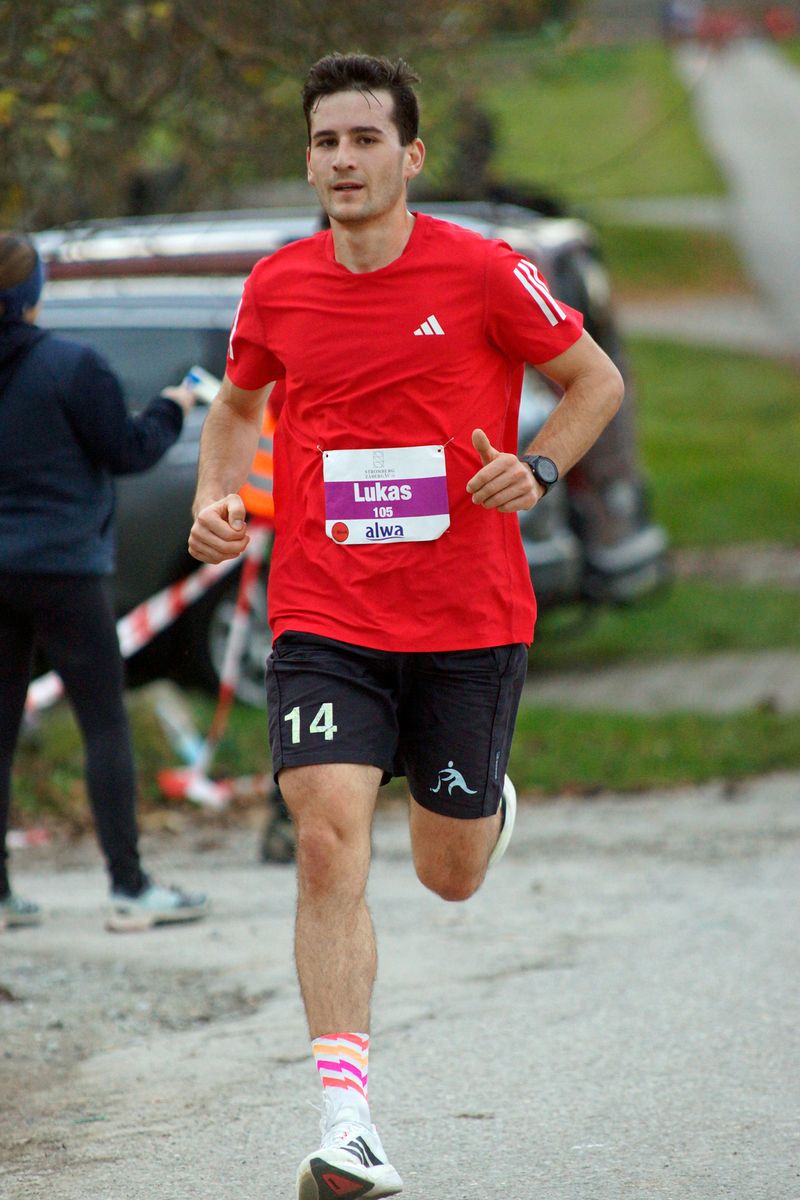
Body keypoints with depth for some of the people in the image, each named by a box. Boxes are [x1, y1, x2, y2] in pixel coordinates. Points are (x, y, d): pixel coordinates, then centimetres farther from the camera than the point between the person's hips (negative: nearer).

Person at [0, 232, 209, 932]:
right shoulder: (70, 367, -13)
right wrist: (171, 410, 10)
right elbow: (127, 451, -7)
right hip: (62, 568, -5)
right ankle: (130, 888, -1)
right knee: (106, 724, 1)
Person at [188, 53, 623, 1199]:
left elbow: (597, 381, 6)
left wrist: (536, 469, -12)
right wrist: (215, 499, 3)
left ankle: (486, 804, 50)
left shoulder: (482, 271, -6)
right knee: (329, 851, -16)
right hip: (324, 621, 1)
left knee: (450, 876, 10)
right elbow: (238, 404, 22)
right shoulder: (279, 286, 2)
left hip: (471, 621, -1)